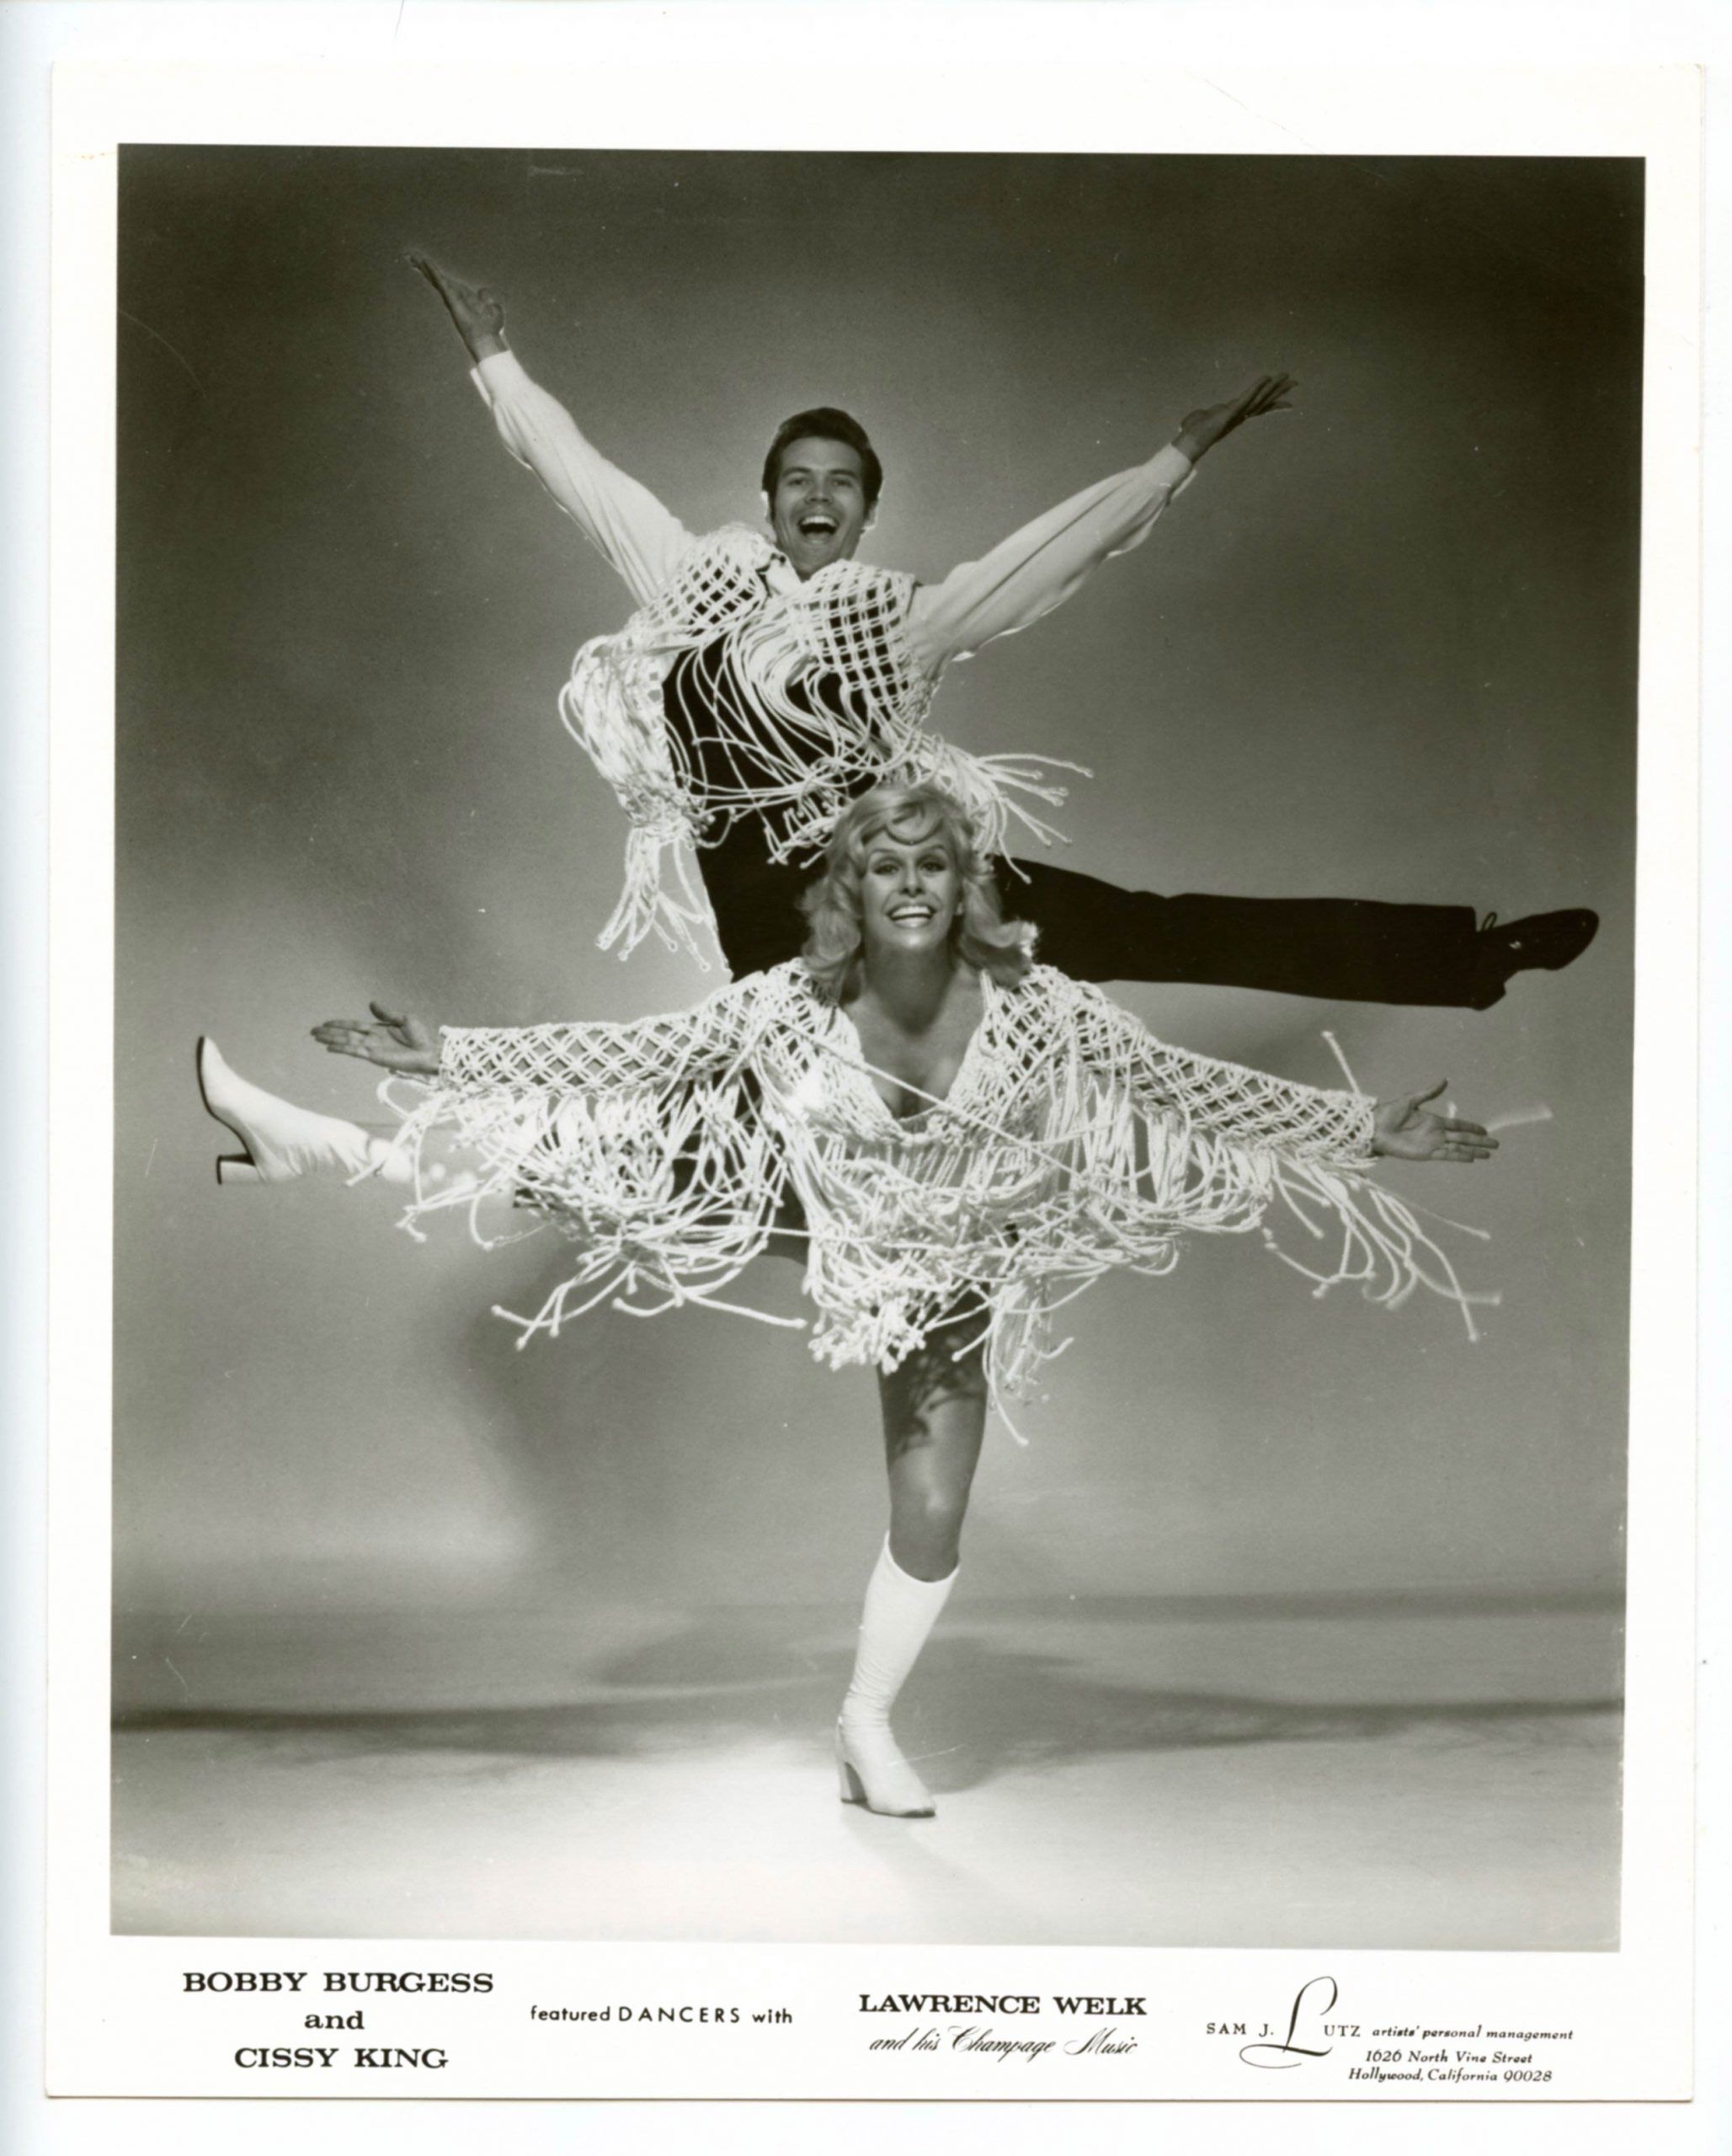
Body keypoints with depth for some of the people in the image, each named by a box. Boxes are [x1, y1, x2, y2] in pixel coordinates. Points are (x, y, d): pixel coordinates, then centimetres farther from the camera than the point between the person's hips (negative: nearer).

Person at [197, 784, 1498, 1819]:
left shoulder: (1034, 1006, -24)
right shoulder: (790, 1007, -23)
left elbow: (1192, 1087, -18)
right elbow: (622, 1061, -18)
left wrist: (1369, 1131, -19)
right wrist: (449, 1058, -21)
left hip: (951, 1278, 0)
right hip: (818, 1220, 0)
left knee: (934, 1522, -2)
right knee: (588, 1145, -10)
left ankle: (871, 1720, 26)